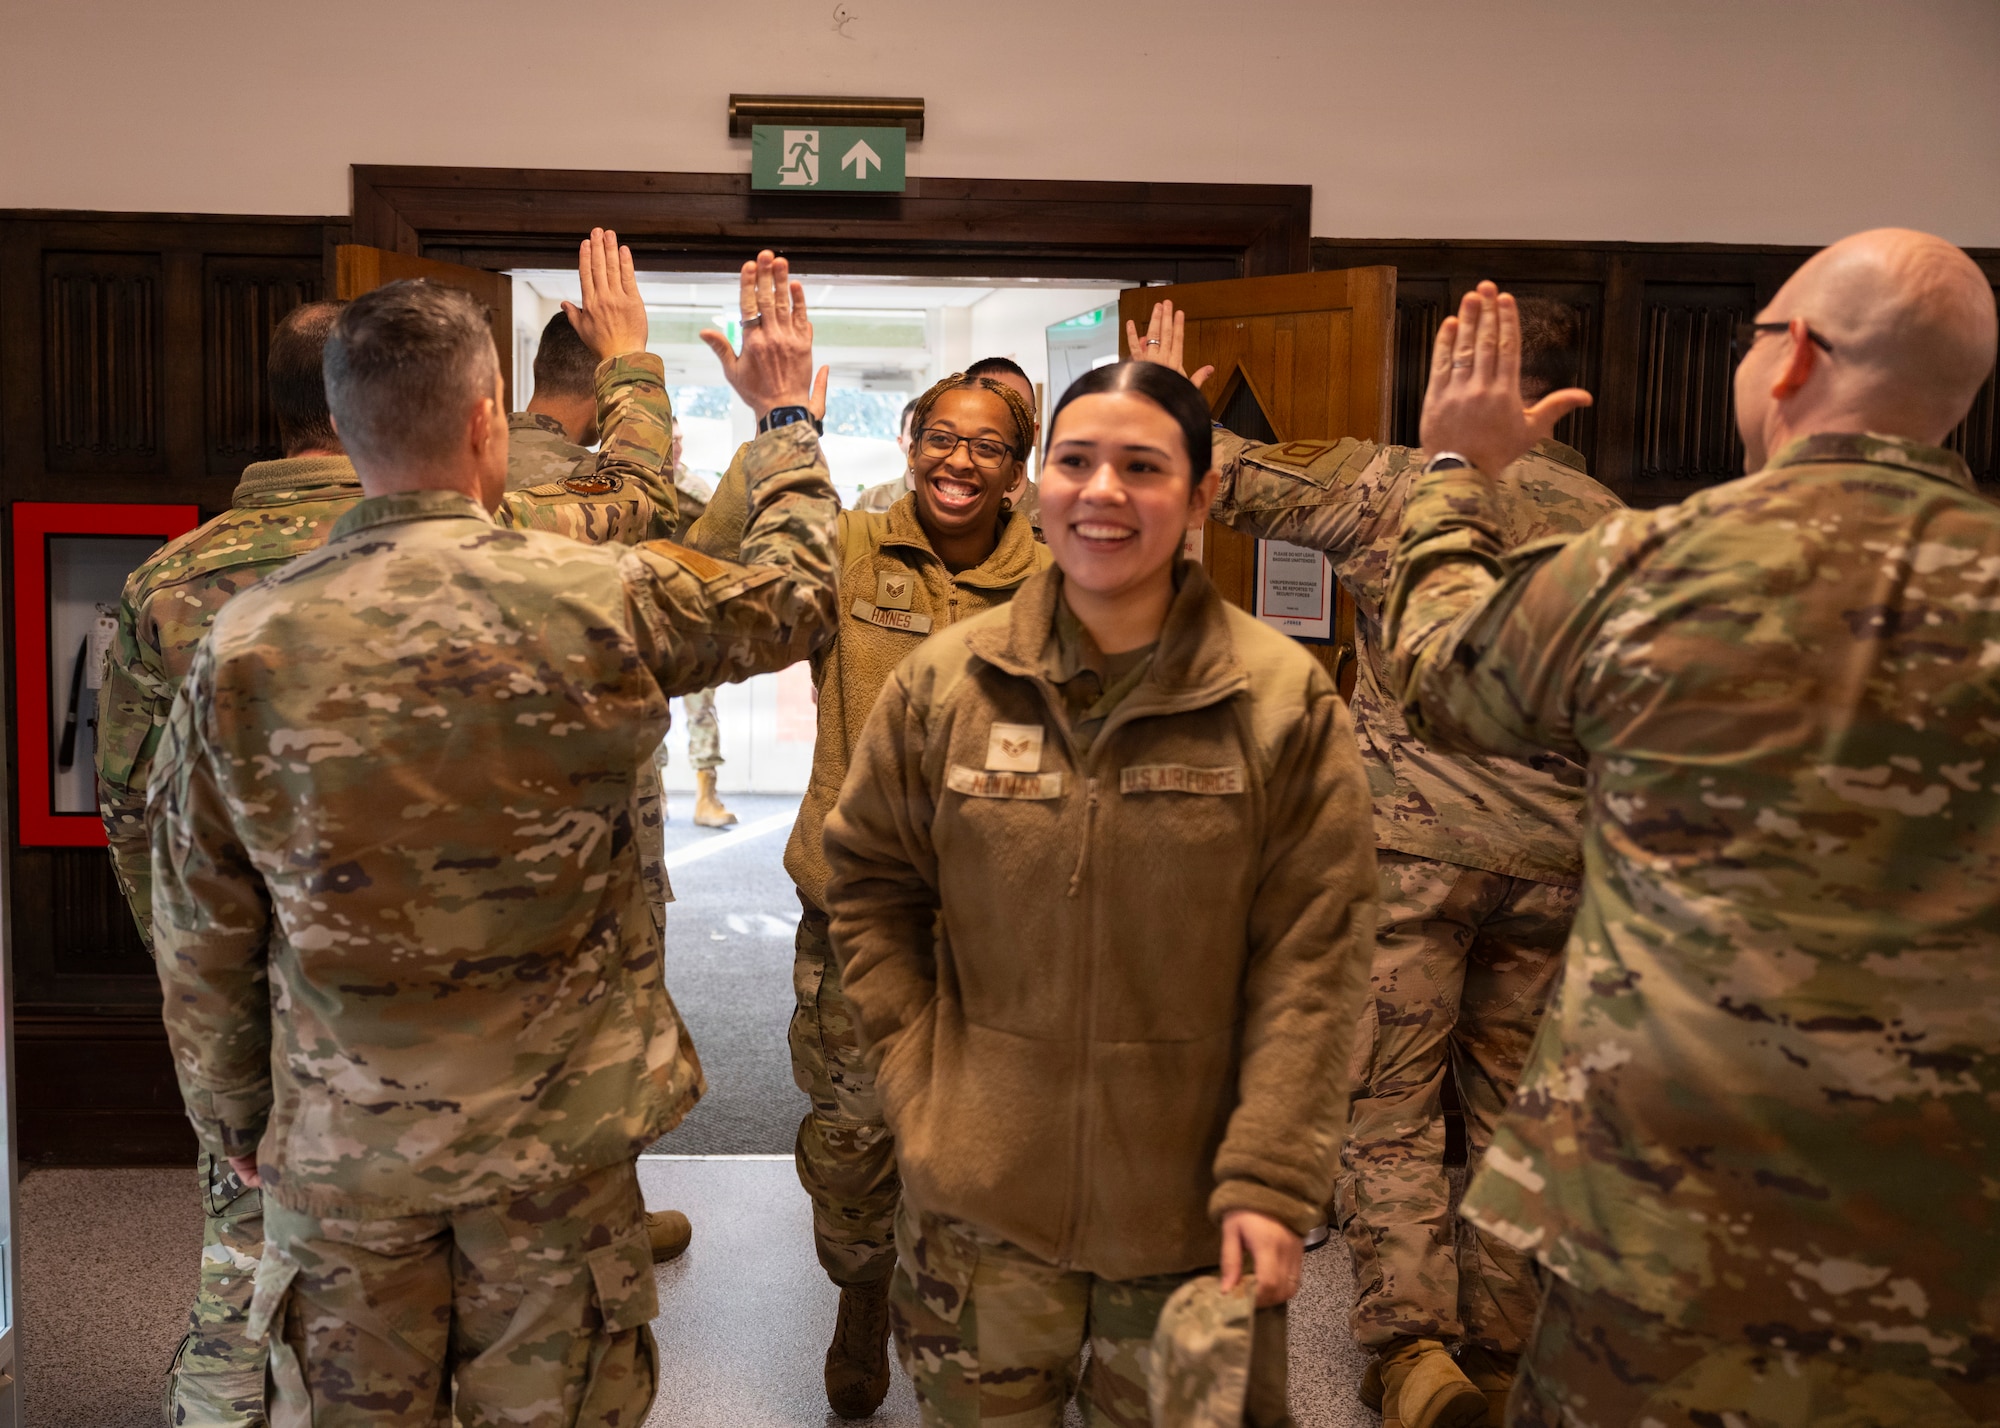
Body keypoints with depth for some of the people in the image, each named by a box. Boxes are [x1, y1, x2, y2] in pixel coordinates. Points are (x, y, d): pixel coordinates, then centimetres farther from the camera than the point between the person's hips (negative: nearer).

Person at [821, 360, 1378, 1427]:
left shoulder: (1284, 698, -9)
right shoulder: (944, 682, -3)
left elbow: (1312, 960, -8)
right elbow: (868, 884, 6)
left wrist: (1271, 1178, -12)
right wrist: (915, 1085, -1)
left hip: (1193, 1209, -1)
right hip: (981, 1193, 2)